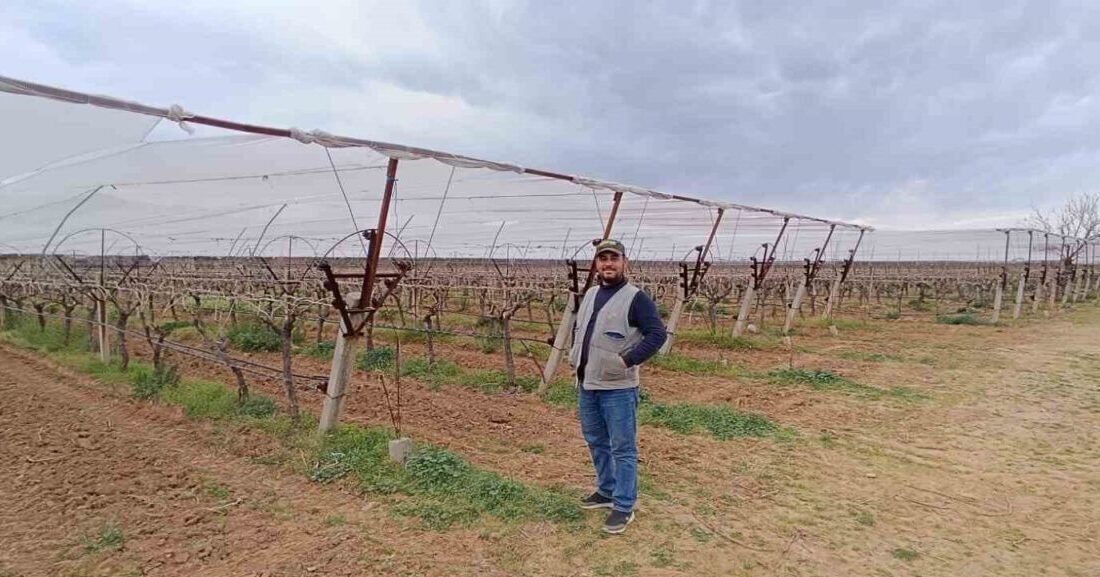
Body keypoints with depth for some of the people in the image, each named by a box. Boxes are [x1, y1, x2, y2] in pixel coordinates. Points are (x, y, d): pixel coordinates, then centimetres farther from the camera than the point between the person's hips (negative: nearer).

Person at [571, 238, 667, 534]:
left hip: (618, 388, -8)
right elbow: (577, 328, 26)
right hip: (587, 384, 8)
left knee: (623, 448, 1)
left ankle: (624, 507, 11)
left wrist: (628, 360, -22)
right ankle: (607, 491, 36)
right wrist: (576, 355, 12)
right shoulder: (590, 294, 11)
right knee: (596, 442, 19)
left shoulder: (636, 298, -12)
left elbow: (658, 334, -18)